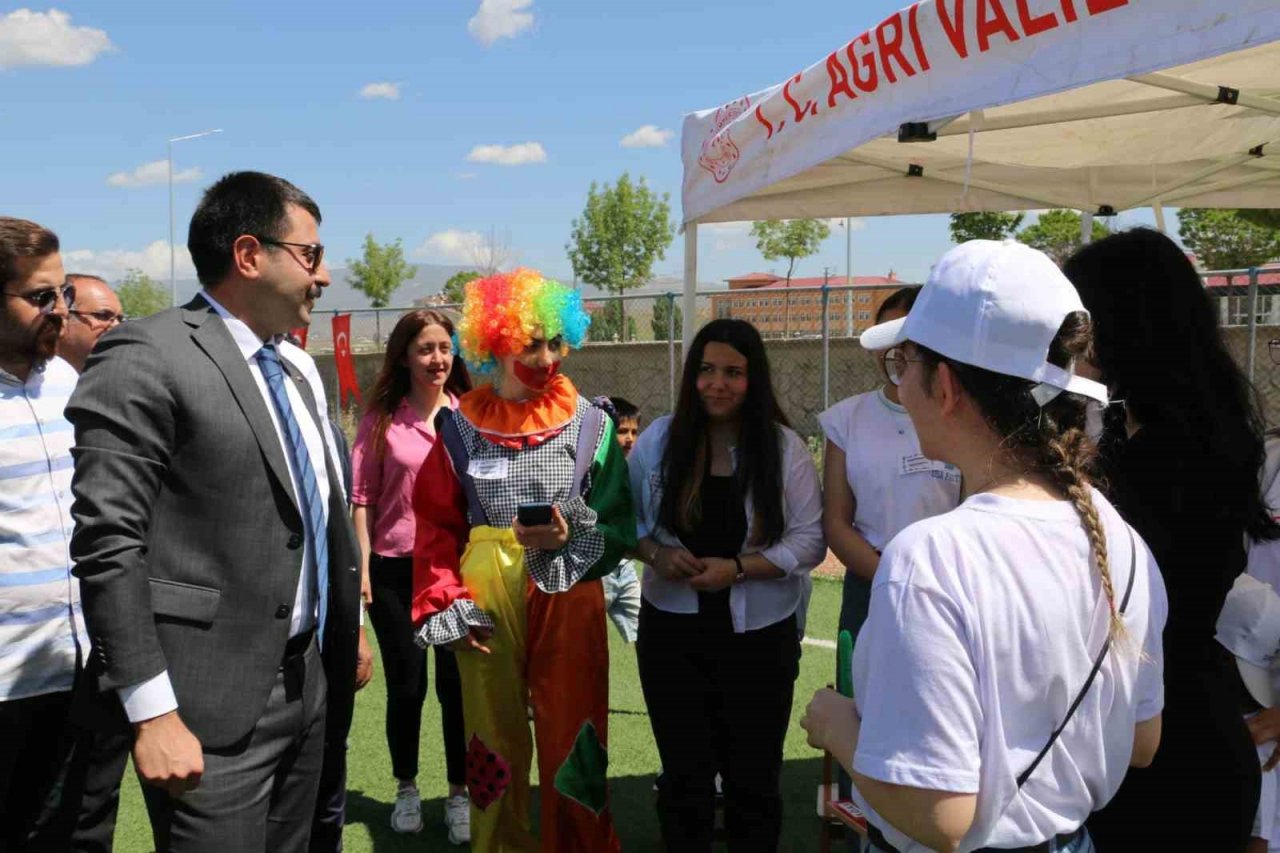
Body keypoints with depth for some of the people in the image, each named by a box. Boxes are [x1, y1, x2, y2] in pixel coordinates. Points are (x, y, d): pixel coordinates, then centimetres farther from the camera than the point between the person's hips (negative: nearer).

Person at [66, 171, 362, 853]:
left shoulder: (300, 370, 12)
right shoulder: (144, 357, -13)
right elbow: (108, 545, -17)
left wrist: (348, 626, 16)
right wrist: (152, 714, -18)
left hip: (307, 684, 8)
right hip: (211, 708, -8)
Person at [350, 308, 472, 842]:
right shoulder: (382, 418, -1)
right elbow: (363, 496, -1)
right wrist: (362, 565, -6)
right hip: (396, 569, 0)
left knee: (457, 684, 6)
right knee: (406, 686, 10)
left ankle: (459, 795, 22)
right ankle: (406, 790, 30)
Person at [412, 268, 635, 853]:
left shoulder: (590, 425, -2)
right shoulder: (462, 427, 0)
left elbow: (619, 527, -2)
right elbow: (437, 527, 4)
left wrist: (571, 537, -21)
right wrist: (447, 607, -5)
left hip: (569, 596, -1)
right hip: (487, 601, 1)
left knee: (570, 736, 5)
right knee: (493, 735, 12)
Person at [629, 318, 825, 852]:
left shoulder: (785, 448, -6)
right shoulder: (658, 440, -1)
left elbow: (809, 542, -7)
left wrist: (737, 568, -18)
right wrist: (656, 552, -14)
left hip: (758, 635, -1)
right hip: (672, 632, 1)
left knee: (753, 779, 13)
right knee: (684, 775, 14)